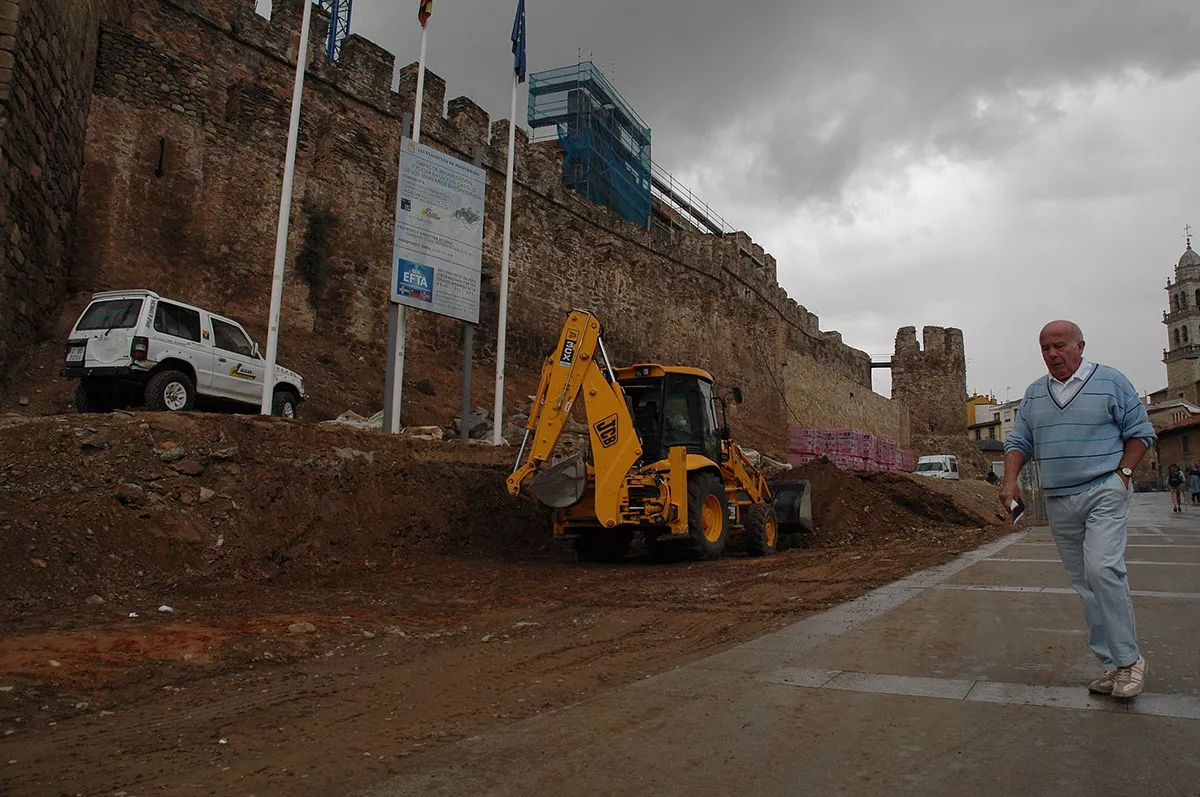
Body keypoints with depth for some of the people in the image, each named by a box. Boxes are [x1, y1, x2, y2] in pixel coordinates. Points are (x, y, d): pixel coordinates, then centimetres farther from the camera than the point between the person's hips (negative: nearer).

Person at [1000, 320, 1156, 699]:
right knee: (1084, 583, 6)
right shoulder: (1034, 394, 13)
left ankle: (1129, 659, -6)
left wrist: (1122, 474, -8)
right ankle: (1112, 664, 14)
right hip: (1058, 502, 5)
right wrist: (1010, 480, -2)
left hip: (1104, 492, -5)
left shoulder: (1110, 381, 1)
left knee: (1102, 570, -20)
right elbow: (1018, 442, 14)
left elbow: (1140, 432, 4)